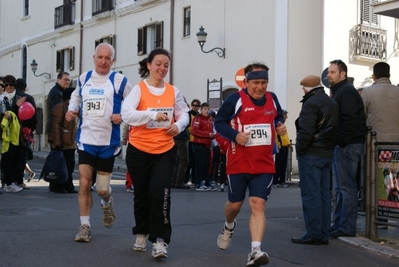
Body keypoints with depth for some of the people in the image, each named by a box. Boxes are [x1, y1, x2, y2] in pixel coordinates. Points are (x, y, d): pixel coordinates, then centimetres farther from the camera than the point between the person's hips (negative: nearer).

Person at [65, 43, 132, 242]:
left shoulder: (119, 80, -6)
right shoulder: (84, 78, 6)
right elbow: (76, 97, 23)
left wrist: (123, 116, -19)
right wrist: (71, 110, 3)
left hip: (108, 142, -2)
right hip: (86, 139, 2)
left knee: (102, 189, 6)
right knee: (84, 183, -5)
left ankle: (107, 203, 42)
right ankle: (84, 226, 7)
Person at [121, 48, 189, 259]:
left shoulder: (173, 91, 4)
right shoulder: (139, 89, -6)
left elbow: (184, 114, 12)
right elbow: (126, 114, -20)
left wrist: (178, 125, -11)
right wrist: (153, 115, -31)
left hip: (165, 151, 1)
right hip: (139, 150, -1)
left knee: (160, 192, -14)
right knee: (142, 194, 11)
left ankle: (160, 240, -7)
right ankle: (141, 234, 33)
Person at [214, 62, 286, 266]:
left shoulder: (272, 99, 6)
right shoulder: (235, 100, -9)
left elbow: (278, 116, 23)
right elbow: (219, 122, -6)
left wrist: (280, 125, 0)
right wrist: (235, 135, -23)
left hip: (264, 164, 2)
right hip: (239, 163, -2)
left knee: (258, 205, -10)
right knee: (235, 203, 13)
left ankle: (256, 250, -14)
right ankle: (229, 227, 47)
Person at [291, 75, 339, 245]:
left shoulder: (310, 103, -12)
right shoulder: (332, 103, 16)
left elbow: (305, 131, -20)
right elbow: (336, 129, 17)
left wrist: (299, 150, -10)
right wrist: (330, 146, 16)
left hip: (311, 154, -8)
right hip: (328, 154, 9)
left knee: (311, 195, -5)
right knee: (324, 194, 10)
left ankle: (314, 234, -3)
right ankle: (324, 234, 13)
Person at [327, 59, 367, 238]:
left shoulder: (346, 91, -12)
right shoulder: (339, 91, 20)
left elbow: (350, 120, -22)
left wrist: (342, 142, -20)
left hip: (347, 145, -11)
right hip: (343, 145, 11)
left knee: (345, 186, -7)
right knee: (342, 186, 14)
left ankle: (346, 227, -3)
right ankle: (340, 224, 22)